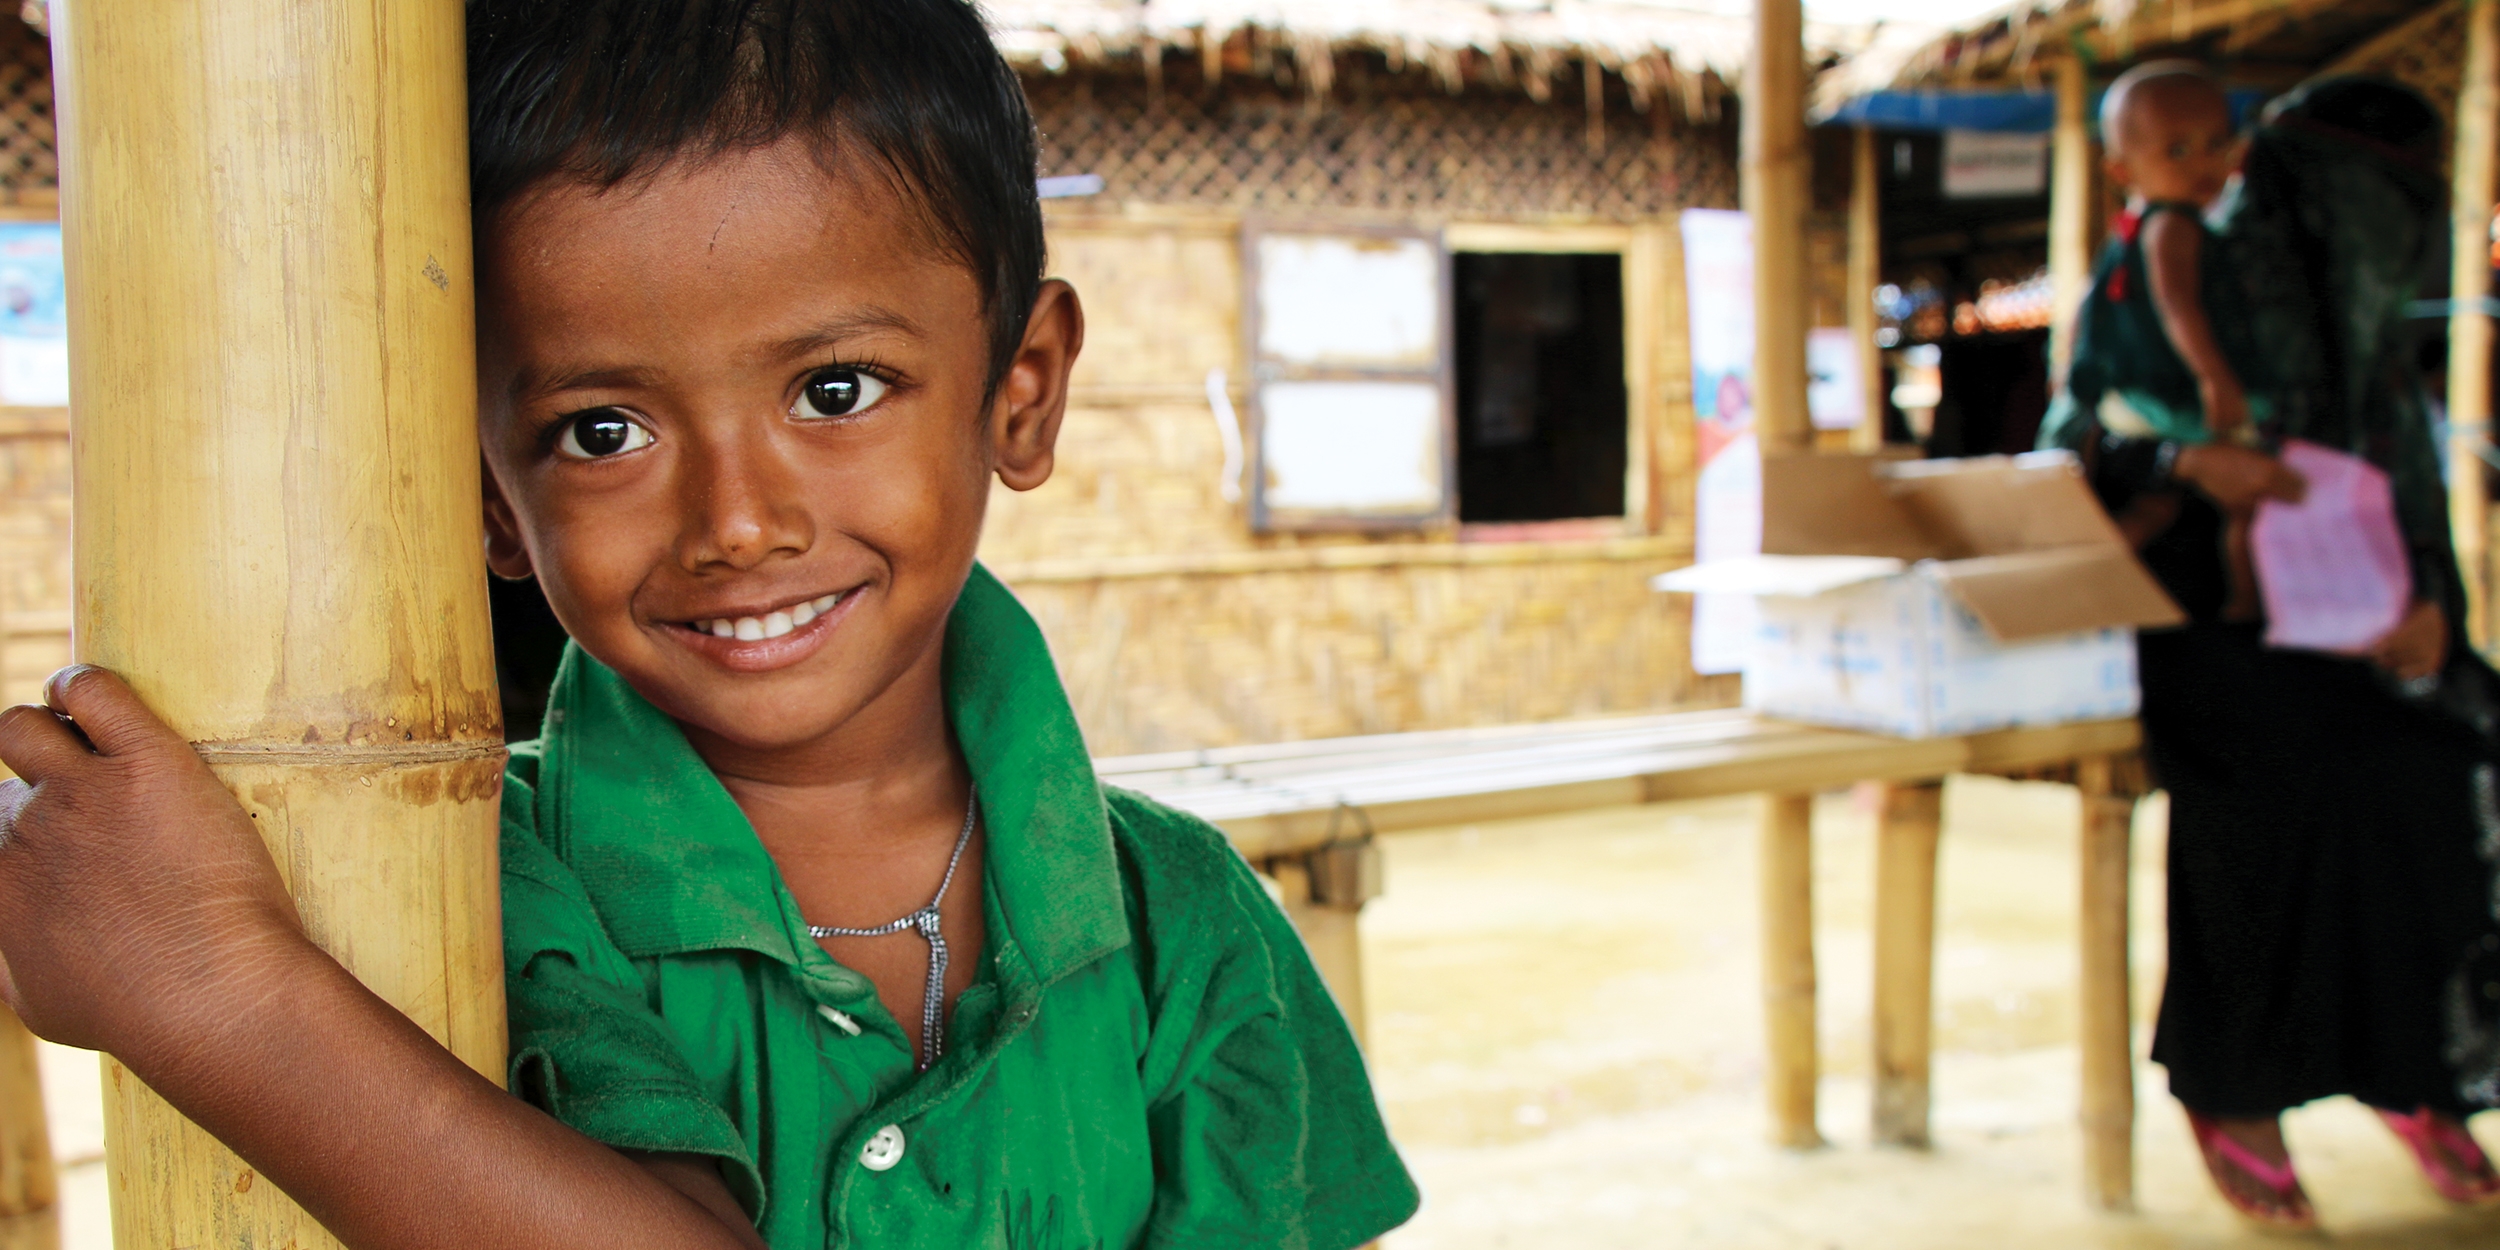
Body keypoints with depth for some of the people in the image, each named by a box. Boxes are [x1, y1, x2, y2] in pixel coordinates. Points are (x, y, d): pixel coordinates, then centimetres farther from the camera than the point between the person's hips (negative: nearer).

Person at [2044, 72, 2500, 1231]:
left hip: (2332, 623, 5)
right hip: (2197, 619, -5)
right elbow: (2071, 446, -6)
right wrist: (2190, 458, -25)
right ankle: (2231, 1092, -18)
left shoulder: (2373, 341, 15)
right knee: (2283, 774, -32)